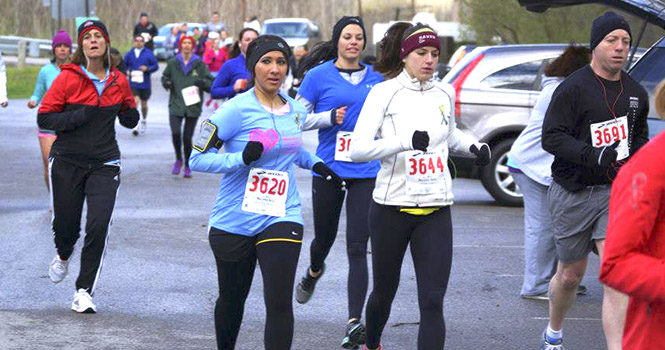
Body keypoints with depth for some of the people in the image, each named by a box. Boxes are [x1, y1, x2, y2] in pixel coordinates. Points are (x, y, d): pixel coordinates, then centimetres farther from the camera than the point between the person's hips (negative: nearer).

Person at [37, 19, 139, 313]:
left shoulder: (119, 82, 4)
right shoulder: (68, 78, -6)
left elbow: (129, 121, 19)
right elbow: (44, 118, -6)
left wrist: (131, 113, -5)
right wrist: (77, 117, -20)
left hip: (104, 164, 1)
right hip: (67, 162, -1)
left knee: (98, 226, -12)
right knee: (65, 225, 7)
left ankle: (84, 292, -2)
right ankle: (63, 256, 45)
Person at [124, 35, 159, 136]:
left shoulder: (148, 54, 0)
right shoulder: (129, 54, 5)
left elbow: (156, 66, 1)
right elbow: (124, 66, 14)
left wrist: (147, 68, -16)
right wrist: (127, 72, -6)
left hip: (145, 84, 1)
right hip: (133, 83, -1)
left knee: (144, 103, 15)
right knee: (135, 101, -19)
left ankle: (144, 120, 42)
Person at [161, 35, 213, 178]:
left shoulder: (199, 64, 2)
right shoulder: (173, 63, 6)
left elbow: (210, 82, 5)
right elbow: (165, 77, 22)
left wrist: (202, 83, -16)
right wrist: (166, 83, 0)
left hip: (193, 106, 0)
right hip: (176, 104, 1)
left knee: (187, 137, 1)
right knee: (176, 133, -17)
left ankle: (188, 166, 19)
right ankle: (178, 160, 8)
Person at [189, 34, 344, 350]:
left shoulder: (295, 111, 7)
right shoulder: (236, 110, -11)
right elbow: (198, 158, -12)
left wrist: (315, 164, 12)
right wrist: (242, 158, -26)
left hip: (282, 217, 3)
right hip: (234, 220, -2)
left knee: (279, 303, -12)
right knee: (232, 298, 15)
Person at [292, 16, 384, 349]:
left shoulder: (375, 77, 8)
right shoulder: (319, 75, -1)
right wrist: (330, 117, -15)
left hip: (366, 172, 1)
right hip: (329, 170, -1)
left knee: (357, 248, -9)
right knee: (325, 237, 16)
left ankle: (355, 322, -14)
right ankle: (314, 272, 53)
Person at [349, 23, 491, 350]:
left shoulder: (444, 93, 7)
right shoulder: (384, 92, -7)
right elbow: (357, 149, -19)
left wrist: (474, 145, 9)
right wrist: (406, 142, -32)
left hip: (436, 210, 3)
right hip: (391, 208, -2)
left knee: (432, 301, -9)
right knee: (384, 292, 16)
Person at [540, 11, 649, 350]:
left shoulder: (636, 93, 10)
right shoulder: (573, 88, -9)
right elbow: (551, 137, -15)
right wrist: (592, 155, -28)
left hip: (616, 192, 3)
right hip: (573, 193, -3)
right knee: (570, 274, 11)